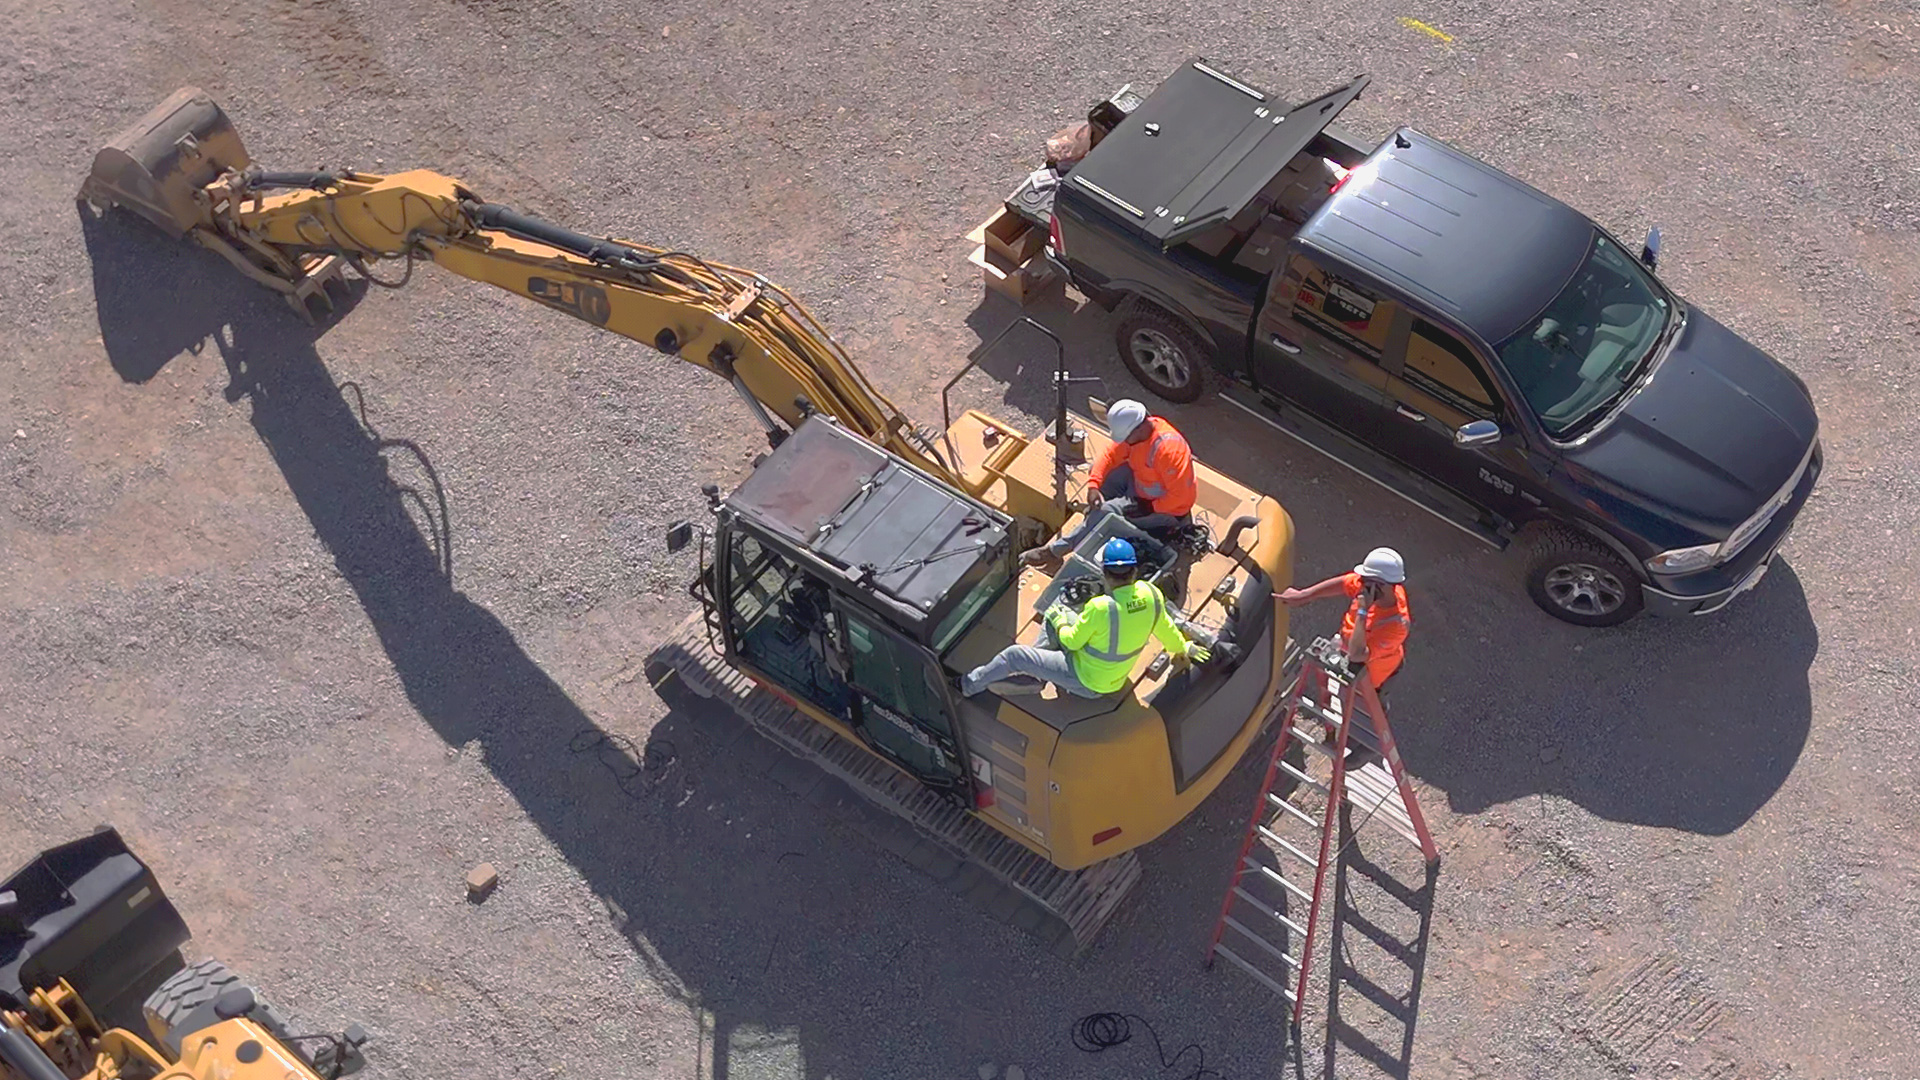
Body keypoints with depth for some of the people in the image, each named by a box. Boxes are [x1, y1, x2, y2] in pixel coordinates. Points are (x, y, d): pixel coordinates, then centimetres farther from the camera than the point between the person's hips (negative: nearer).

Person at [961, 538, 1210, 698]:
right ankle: (1034, 676, 26)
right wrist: (1183, 647, 23)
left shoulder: (1101, 608, -35)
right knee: (1062, 613, 21)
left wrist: (1058, 621, 3)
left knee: (1014, 655, 1)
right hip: (1116, 677, 7)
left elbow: (1072, 640, -19)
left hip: (1087, 683, -7)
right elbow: (1165, 627, 2)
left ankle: (969, 685, 23)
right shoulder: (1151, 595, -18)